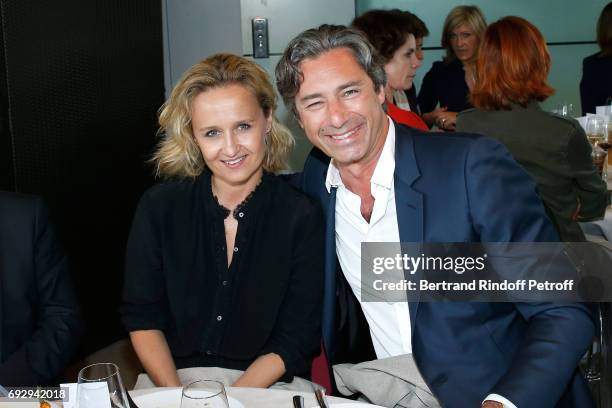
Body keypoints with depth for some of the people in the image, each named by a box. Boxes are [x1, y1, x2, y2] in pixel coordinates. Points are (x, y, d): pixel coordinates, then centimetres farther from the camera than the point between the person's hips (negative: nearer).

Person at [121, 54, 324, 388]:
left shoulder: (303, 218, -8)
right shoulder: (159, 207, -3)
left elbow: (295, 341, -6)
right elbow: (141, 316, 1)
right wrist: (174, 395, -14)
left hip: (268, 387, 1)